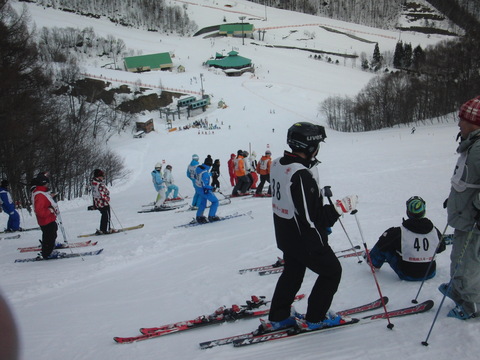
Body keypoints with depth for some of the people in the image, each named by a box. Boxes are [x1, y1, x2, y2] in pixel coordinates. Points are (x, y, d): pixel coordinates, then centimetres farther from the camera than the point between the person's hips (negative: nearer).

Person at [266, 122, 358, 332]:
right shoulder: (302, 175, -32)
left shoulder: (278, 164, -3)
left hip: (285, 235, 8)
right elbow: (313, 219, -29)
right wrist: (341, 207, -21)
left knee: (292, 273, 26)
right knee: (332, 272, 14)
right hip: (306, 241, -8)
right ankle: (314, 319, 22)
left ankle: (277, 318, 35)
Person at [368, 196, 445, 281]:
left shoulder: (399, 233, -23)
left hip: (407, 275, -4)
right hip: (430, 274, 4)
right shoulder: (435, 231, -11)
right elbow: (441, 248, 9)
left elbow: (381, 245, -10)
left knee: (386, 246, 11)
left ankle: (374, 263, 35)